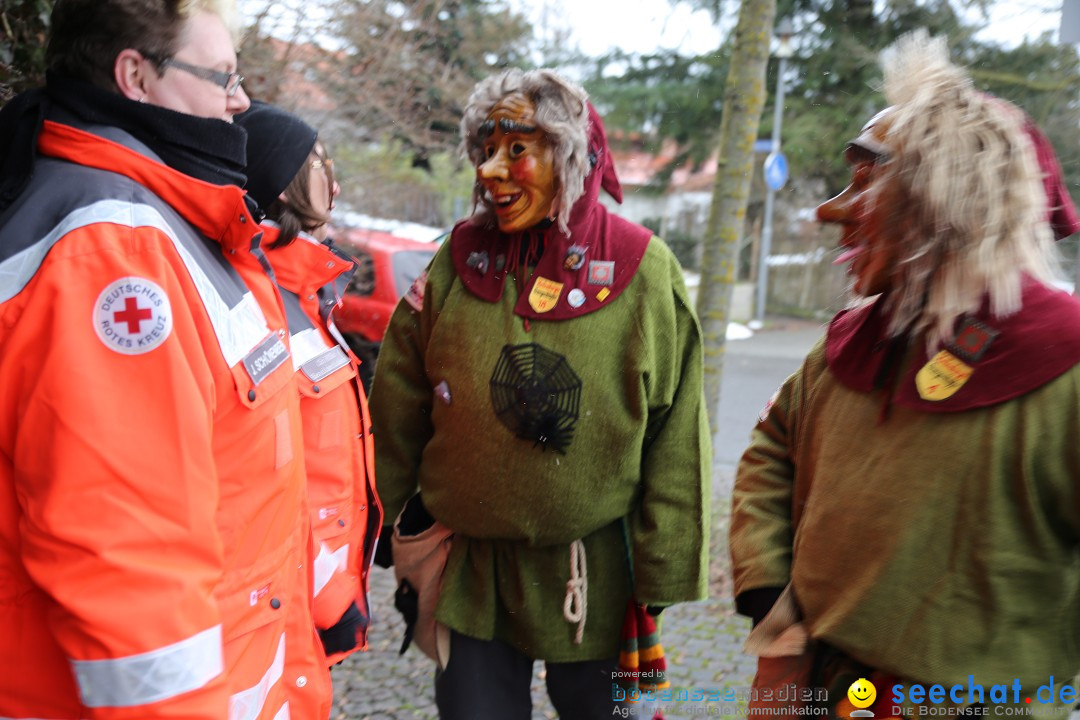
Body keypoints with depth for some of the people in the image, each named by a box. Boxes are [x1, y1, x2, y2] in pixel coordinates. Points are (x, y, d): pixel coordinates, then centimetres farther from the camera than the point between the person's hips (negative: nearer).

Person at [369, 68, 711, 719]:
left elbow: (676, 442, -7)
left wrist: (660, 584, -7)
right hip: (470, 574, 2)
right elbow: (397, 417, 2)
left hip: (596, 578, -1)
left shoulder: (644, 271, -9)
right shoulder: (460, 261, -3)